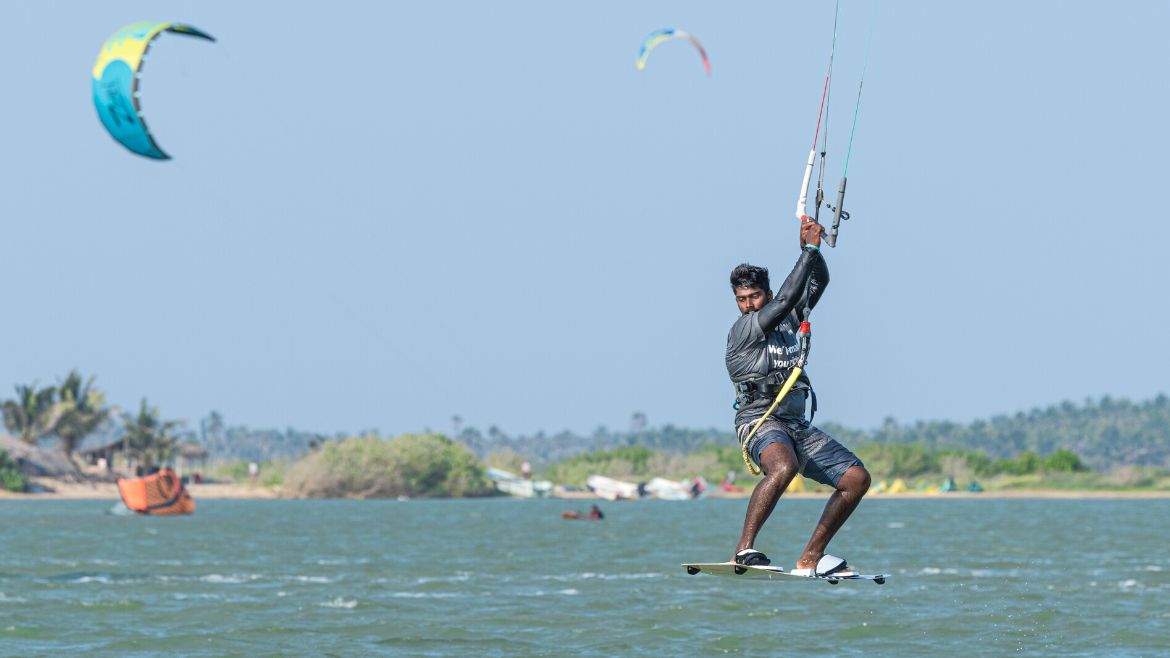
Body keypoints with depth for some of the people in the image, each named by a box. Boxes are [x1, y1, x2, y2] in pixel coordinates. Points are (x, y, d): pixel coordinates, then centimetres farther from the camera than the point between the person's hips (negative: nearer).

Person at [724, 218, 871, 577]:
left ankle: (811, 558, 3)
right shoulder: (742, 330, -9)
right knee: (783, 466, -41)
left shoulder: (785, 320, 13)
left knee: (857, 478, 1)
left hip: (797, 426, 8)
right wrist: (809, 249, -14)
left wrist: (812, 247, -4)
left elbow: (819, 281, 14)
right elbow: (787, 298, -18)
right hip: (759, 422, -8)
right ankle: (744, 549, -37)